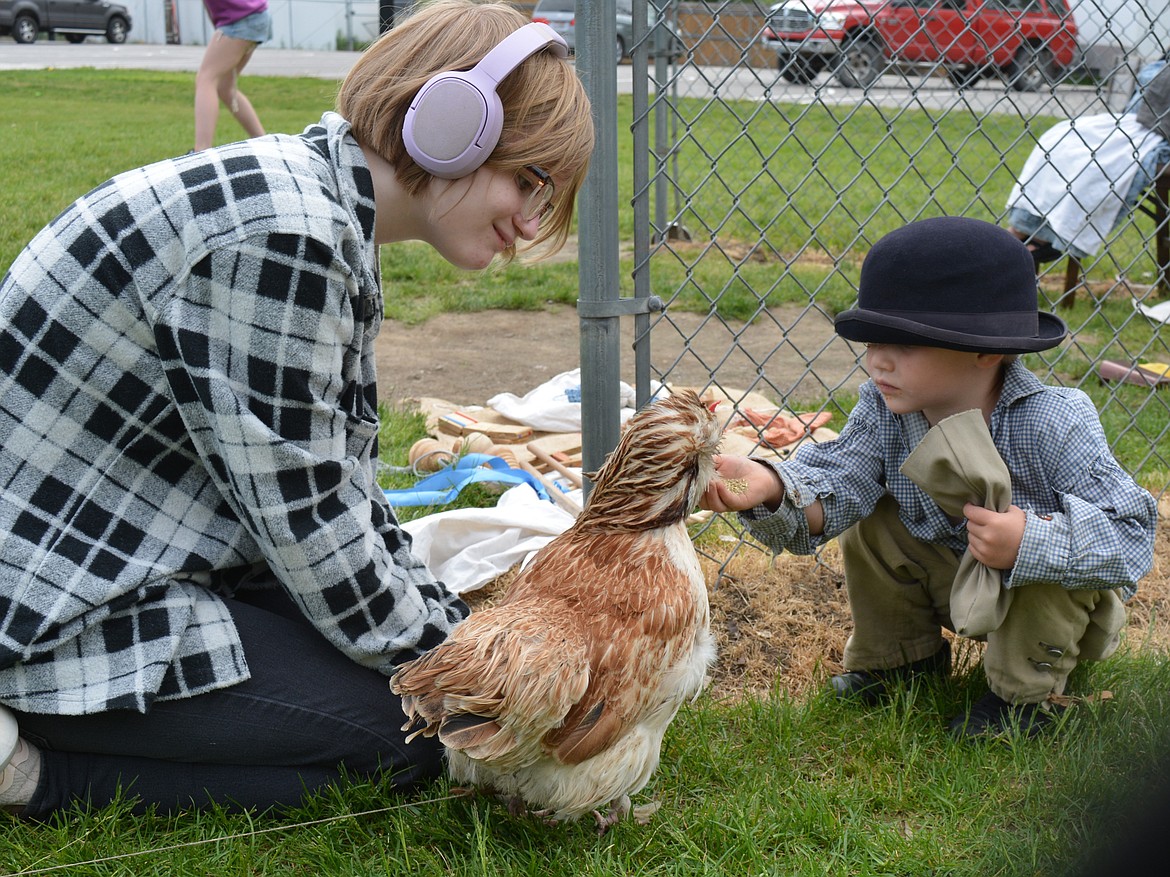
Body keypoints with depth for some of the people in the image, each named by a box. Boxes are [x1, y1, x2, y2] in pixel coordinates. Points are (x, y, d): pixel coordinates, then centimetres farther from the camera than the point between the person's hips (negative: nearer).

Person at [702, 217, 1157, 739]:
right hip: (953, 585, 4)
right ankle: (900, 656, 14)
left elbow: (1132, 538, -35)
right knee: (869, 519, -10)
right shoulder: (883, 410, -18)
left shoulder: (1054, 425, -32)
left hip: (1055, 599, -4)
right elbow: (836, 486, -28)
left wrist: (1031, 543, -49)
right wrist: (771, 489, -49)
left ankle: (1026, 693, -9)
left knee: (1049, 547, -33)